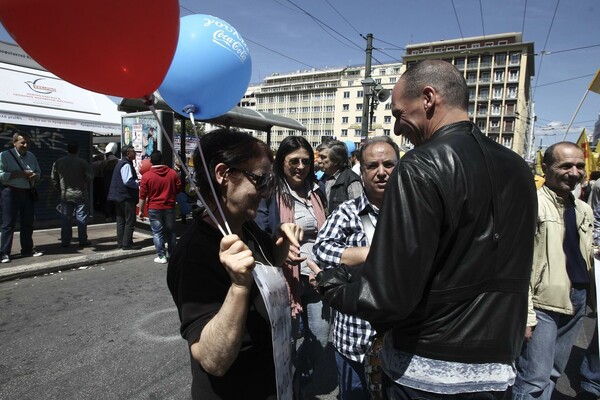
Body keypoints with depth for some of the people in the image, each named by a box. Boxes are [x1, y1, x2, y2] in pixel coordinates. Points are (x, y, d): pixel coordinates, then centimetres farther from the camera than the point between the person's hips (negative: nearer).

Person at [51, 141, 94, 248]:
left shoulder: (58, 162, 2)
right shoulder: (82, 162, -11)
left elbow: (53, 178, 7)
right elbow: (90, 177, -11)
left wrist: (60, 190, 17)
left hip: (65, 195, 3)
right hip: (80, 195, -3)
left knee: (65, 219, 9)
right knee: (81, 218, 4)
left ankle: (65, 241, 12)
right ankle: (82, 240, 7)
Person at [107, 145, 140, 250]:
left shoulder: (120, 163, 16)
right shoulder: (126, 165, -16)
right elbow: (127, 181, -25)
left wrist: (136, 180, 14)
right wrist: (138, 183, -11)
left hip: (119, 196, 10)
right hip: (127, 197, -10)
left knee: (121, 221, 13)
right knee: (130, 221, -4)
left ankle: (120, 243, 19)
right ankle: (127, 244, -1)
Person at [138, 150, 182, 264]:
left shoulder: (146, 176, -9)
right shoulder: (172, 173, -3)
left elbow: (143, 196, -7)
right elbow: (179, 189, 5)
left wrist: (141, 210, 2)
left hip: (154, 208, -2)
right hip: (170, 207, 3)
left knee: (157, 232, 5)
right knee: (171, 231, 14)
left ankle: (161, 256, 6)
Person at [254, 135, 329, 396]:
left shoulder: (317, 191, 7)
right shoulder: (271, 194, -10)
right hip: (288, 280, -5)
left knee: (320, 342, 14)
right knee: (289, 340, 11)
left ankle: (303, 387, 42)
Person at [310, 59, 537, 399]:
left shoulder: (423, 167, -22)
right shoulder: (519, 168, 2)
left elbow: (386, 296, -26)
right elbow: (508, 272, 11)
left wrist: (329, 282, -8)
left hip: (427, 372, -7)